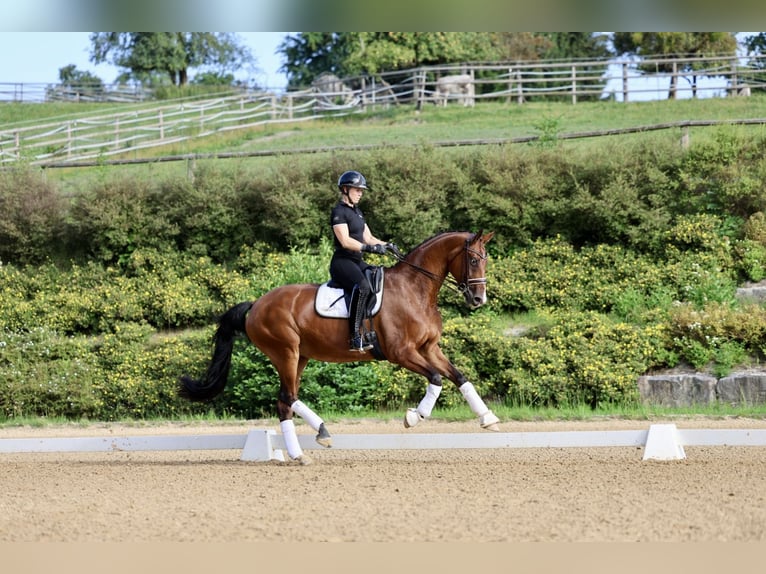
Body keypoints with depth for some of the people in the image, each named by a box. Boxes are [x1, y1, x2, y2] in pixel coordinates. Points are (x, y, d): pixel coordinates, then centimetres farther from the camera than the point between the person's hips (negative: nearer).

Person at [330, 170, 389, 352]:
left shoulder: (357, 211, 20)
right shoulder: (339, 211, -9)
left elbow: (368, 237, 20)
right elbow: (345, 241, -19)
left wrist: (385, 245, 3)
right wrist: (369, 248, -27)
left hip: (357, 261, 10)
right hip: (342, 261, -10)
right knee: (363, 287, -36)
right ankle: (354, 337, -41)